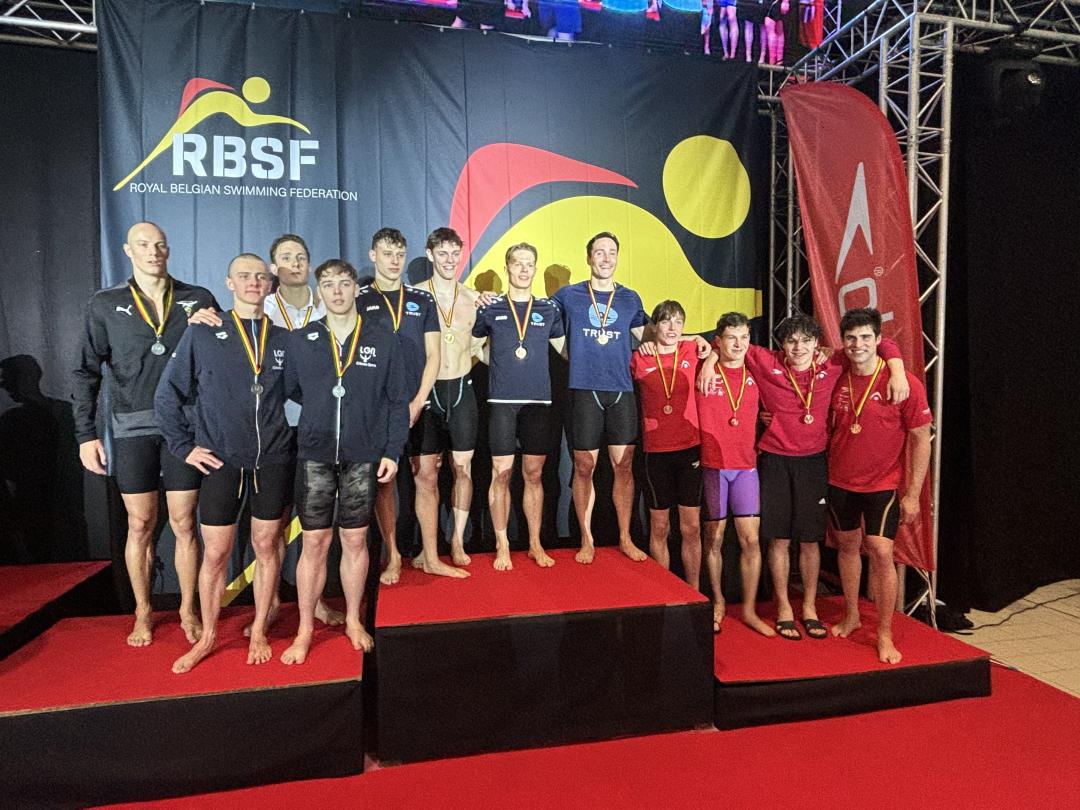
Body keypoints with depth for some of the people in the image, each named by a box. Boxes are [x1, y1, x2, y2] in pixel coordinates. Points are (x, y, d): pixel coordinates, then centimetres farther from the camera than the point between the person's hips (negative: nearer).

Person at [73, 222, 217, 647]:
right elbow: (87, 372, 4)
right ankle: (143, 612, 26)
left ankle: (187, 609, 21)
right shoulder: (106, 304, 5)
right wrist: (86, 434, -1)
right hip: (132, 429, 1)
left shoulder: (198, 300, 4)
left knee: (184, 524, 6)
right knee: (140, 525, 9)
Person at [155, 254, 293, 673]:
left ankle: (258, 633, 27)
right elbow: (167, 394, 2)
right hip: (220, 461, -1)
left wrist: (291, 438, 3)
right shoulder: (203, 334, -2)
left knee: (266, 548, 10)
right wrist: (184, 446, -1)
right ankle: (207, 637, 27)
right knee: (215, 553, 6)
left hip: (273, 461, 2)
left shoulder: (282, 339, 4)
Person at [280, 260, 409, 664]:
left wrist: (392, 451, -1)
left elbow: (397, 401, 3)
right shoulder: (299, 341, 4)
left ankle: (353, 620, 27)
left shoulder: (383, 342, 2)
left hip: (363, 458, 0)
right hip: (314, 457, 0)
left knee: (355, 540, 9)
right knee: (314, 542, 4)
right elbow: (285, 390, 8)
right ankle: (305, 630, 18)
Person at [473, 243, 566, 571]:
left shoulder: (548, 309, 10)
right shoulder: (490, 308, 6)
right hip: (502, 400, -1)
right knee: (501, 472, -1)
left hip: (539, 402, 2)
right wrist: (499, 363, 5)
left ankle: (535, 544, 18)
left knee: (534, 474, 7)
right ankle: (502, 546, 11)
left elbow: (565, 349, 19)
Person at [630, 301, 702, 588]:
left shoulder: (692, 352, 1)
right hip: (656, 452, -1)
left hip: (690, 448, 1)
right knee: (659, 527, 9)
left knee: (691, 527, 5)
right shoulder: (639, 360, -1)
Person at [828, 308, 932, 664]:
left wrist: (913, 494, -10)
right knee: (848, 546, 14)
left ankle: (885, 635, 8)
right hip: (840, 481, 4)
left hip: (883, 484, -4)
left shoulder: (905, 384, -14)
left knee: (880, 552, -8)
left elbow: (921, 439, -10)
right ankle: (851, 616, 32)